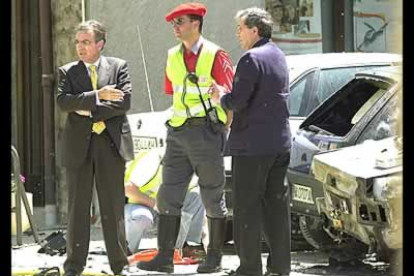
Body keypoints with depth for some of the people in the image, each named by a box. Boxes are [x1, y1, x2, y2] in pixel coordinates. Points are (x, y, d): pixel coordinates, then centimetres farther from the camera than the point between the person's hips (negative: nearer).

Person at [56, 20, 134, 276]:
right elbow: (63, 101, -8)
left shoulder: (119, 67, 7)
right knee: (78, 206, 2)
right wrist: (97, 96, -19)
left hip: (111, 142, -1)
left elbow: (125, 102, -6)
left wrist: (89, 110, -10)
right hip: (79, 145, 1)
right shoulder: (68, 71, 9)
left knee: (113, 206, 2)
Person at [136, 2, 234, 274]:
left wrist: (225, 129, -8)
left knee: (213, 197, 3)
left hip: (207, 132, -6)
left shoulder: (215, 55, -7)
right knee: (168, 195, 2)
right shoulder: (173, 57, 12)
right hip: (178, 133, 7)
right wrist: (178, 125, 15)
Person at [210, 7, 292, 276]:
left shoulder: (252, 58, -15)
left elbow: (238, 101, -19)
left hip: (252, 144, -9)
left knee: (247, 207, -2)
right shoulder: (279, 57, 15)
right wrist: (228, 95, 17)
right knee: (277, 204, 11)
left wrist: (221, 95, 1)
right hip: (280, 143, 9)